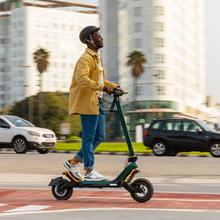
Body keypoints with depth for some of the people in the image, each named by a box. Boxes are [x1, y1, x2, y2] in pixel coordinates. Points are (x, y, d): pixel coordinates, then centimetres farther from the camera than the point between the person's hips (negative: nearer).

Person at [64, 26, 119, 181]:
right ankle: (89, 171, 4)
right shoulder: (86, 58, -12)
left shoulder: (97, 57, 20)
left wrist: (113, 86, 8)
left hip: (97, 101, 10)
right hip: (87, 102, -10)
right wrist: (102, 87, -35)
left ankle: (74, 162, 19)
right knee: (89, 138, -3)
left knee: (99, 137, 11)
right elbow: (82, 79, -28)